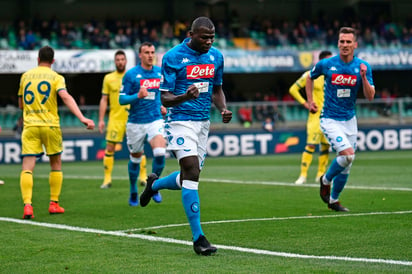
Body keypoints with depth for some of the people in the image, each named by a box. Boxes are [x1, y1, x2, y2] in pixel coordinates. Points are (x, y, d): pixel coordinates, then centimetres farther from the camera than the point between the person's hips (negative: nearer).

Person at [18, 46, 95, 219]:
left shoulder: (25, 76, 11)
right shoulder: (56, 77, 1)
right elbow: (66, 97, -17)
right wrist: (82, 118, -25)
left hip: (30, 125, 1)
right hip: (50, 125, -1)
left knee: (27, 167, -5)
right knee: (56, 164, 17)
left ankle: (27, 205, -22)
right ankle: (54, 204, 17)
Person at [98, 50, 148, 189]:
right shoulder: (108, 78, 5)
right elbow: (104, 100, 7)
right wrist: (101, 119, 2)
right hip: (115, 119, 1)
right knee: (110, 148, -3)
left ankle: (143, 176, 14)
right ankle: (107, 179, 3)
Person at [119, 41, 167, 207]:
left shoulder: (160, 72, 6)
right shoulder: (131, 74, -6)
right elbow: (121, 99, -7)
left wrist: (162, 106, 9)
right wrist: (138, 96, -22)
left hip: (155, 120, 2)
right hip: (136, 123, -2)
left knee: (160, 152, -20)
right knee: (135, 158, 10)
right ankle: (133, 192, 31)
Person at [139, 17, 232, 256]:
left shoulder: (216, 56, 6)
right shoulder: (173, 57, -12)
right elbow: (165, 98, -11)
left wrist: (224, 109, -1)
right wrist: (184, 97, -32)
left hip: (203, 122, 6)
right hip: (181, 121, -6)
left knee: (189, 178, 10)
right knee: (192, 172, -17)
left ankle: (154, 184, 44)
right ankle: (198, 237, -15)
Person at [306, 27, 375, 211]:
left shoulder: (363, 66, -4)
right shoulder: (326, 64, -9)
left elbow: (370, 97, -8)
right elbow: (310, 78, 12)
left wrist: (363, 77, -22)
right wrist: (310, 101, 7)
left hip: (350, 120, 4)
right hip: (330, 120, -4)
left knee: (345, 165, 9)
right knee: (348, 155, -21)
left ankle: (333, 200, 27)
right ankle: (326, 180, 6)